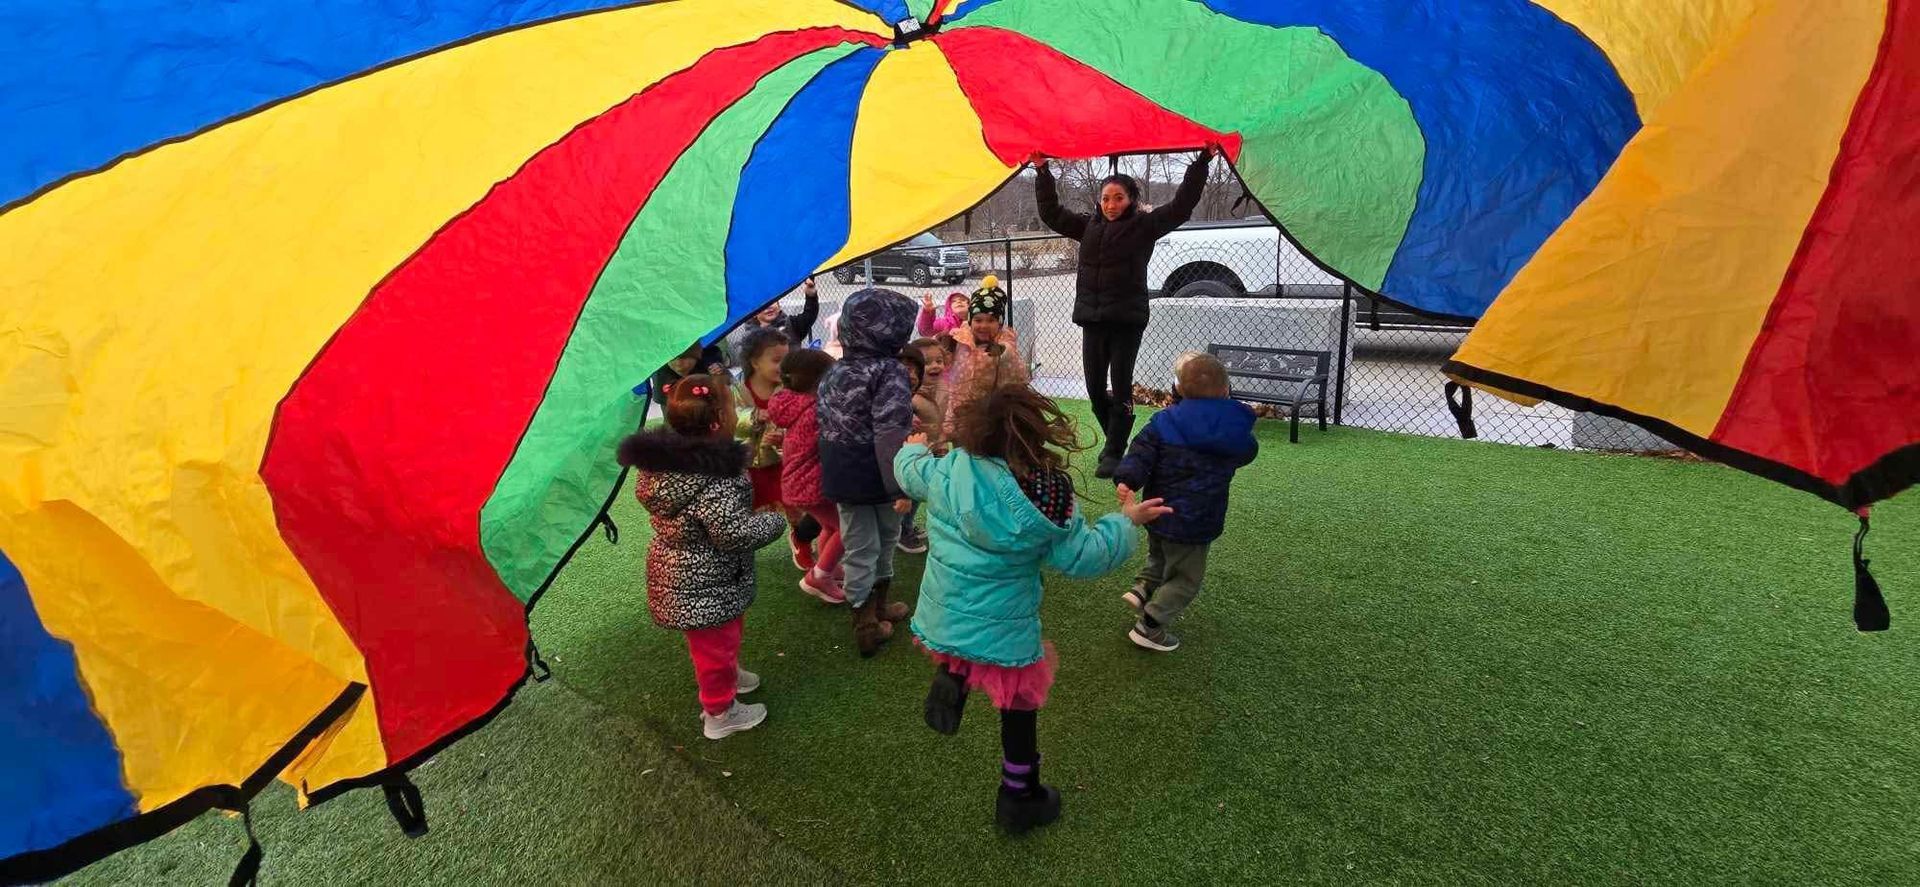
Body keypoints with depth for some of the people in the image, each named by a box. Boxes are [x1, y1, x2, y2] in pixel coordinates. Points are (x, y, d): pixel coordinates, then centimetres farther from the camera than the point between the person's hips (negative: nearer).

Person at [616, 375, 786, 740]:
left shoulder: (666, 458, -4)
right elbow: (736, 535, -31)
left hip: (680, 573, 9)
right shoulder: (711, 479, -33)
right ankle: (719, 713, 36)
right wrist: (775, 522, -14)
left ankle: (727, 676, 57)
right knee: (716, 644, 15)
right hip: (705, 586, -9)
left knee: (719, 639, 32)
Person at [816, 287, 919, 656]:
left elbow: (825, 427, 13)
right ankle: (871, 617, 35)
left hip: (843, 477, 5)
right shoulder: (889, 371, -17)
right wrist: (902, 485, -28)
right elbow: (890, 435, -27)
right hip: (879, 477, -4)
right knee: (884, 542, 19)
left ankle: (869, 615, 19)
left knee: (859, 550, 11)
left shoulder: (833, 372, 6)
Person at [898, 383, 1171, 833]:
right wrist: (1126, 522, 6)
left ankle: (950, 679, 6)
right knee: (1020, 704, 19)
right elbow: (1084, 556, -10)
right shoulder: (1047, 497, -21)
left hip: (941, 617, 3)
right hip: (1002, 630, -3)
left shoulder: (946, 470, -13)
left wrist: (914, 447, 34)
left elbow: (908, 471, 10)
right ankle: (1019, 796, 34)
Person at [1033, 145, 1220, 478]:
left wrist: (1201, 163, -8)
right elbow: (1051, 213, 18)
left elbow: (1181, 206, -5)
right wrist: (1042, 172, 15)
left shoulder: (1144, 225, 1)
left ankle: (1114, 453, 5)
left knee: (1120, 387, -3)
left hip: (1127, 320, -4)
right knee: (1095, 388, 8)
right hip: (1092, 319, 4)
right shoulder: (1088, 225, 12)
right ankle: (1114, 440, 28)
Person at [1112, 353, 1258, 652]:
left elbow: (1141, 454, -16)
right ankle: (1150, 627, 10)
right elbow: (1247, 451, 13)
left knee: (1159, 558, 33)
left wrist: (1126, 480, -24)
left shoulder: (1163, 421, -5)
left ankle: (1143, 588, 12)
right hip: (1194, 523, -4)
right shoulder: (1236, 433, -8)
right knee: (1185, 581, 12)